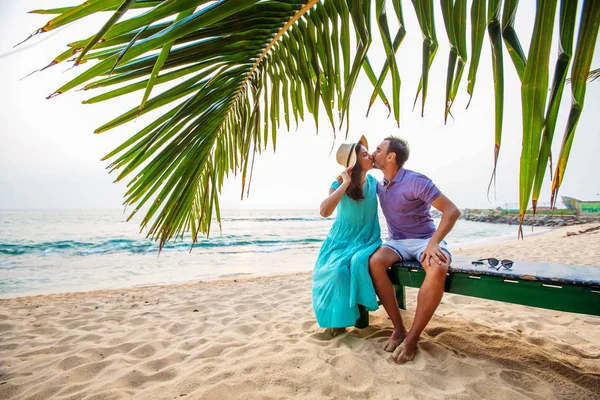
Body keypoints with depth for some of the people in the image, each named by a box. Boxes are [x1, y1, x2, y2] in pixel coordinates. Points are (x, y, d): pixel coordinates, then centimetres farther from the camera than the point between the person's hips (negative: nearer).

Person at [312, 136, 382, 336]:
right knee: (336, 269, -31)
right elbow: (324, 211, -28)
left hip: (366, 240, 2)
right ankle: (339, 317, -9)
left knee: (359, 262, -34)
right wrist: (345, 184, -26)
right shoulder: (339, 184, -10)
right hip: (341, 241, -1)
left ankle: (360, 307, -12)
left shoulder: (373, 182, 0)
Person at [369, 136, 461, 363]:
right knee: (375, 262, -30)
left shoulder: (416, 181, -15)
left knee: (437, 270, -39)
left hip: (424, 239, -5)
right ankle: (398, 329, -18)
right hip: (397, 242, 5)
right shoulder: (380, 186, 7)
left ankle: (412, 338, -26)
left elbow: (452, 211, -19)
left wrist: (433, 243, -32)